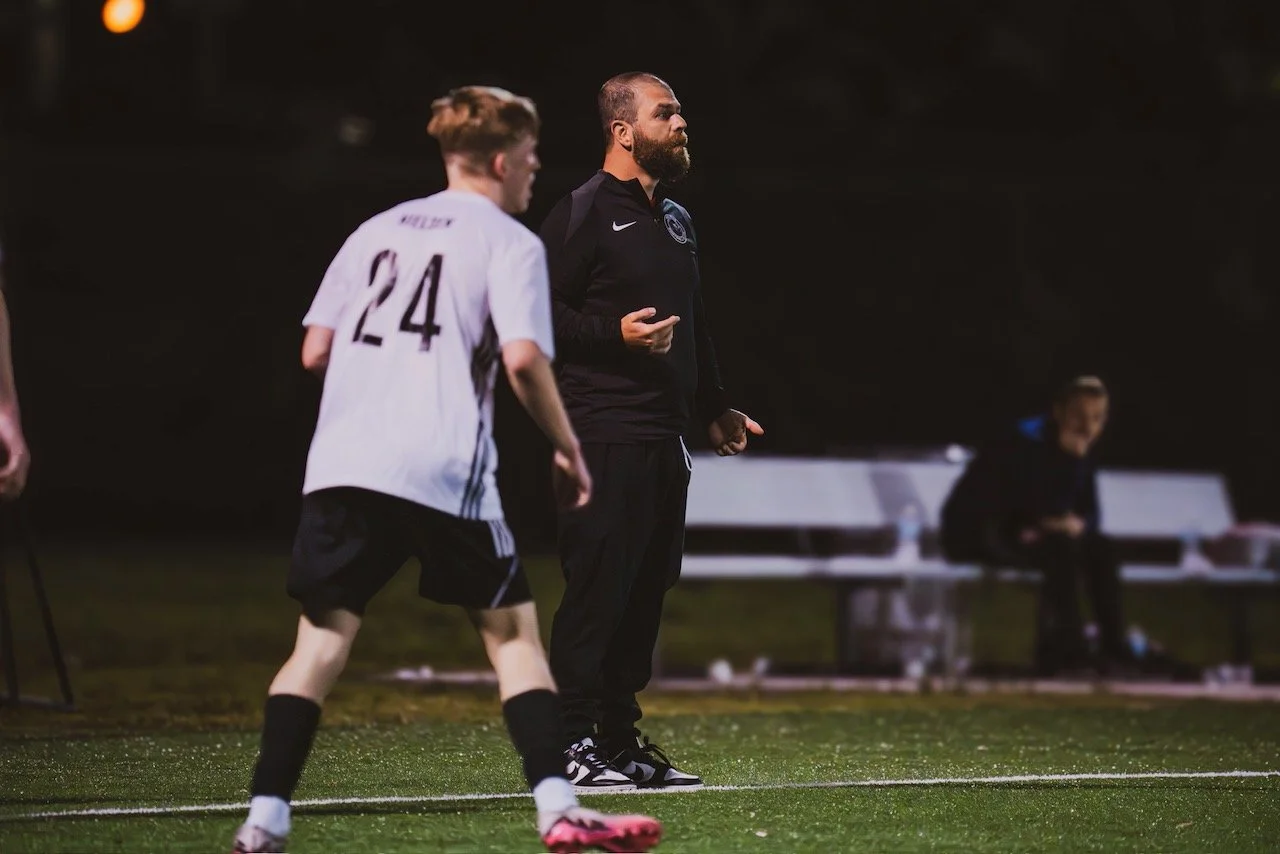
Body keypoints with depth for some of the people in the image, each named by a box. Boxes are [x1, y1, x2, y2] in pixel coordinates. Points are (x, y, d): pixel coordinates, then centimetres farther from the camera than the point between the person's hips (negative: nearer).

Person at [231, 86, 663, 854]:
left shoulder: (375, 232, 21)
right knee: (513, 628, 5)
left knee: (324, 633, 6)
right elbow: (523, 358, -10)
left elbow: (314, 352, 17)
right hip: (444, 470, -4)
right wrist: (569, 449, 2)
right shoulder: (510, 243, 5)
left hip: (343, 462, 4)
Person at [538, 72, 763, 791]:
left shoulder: (675, 219, 21)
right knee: (599, 585, -9)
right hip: (605, 433, -8)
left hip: (666, 434, 8)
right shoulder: (582, 214, -6)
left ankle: (620, 738, 14)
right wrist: (613, 335, -21)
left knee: (647, 588, 8)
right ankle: (573, 741, -6)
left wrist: (715, 406, 23)